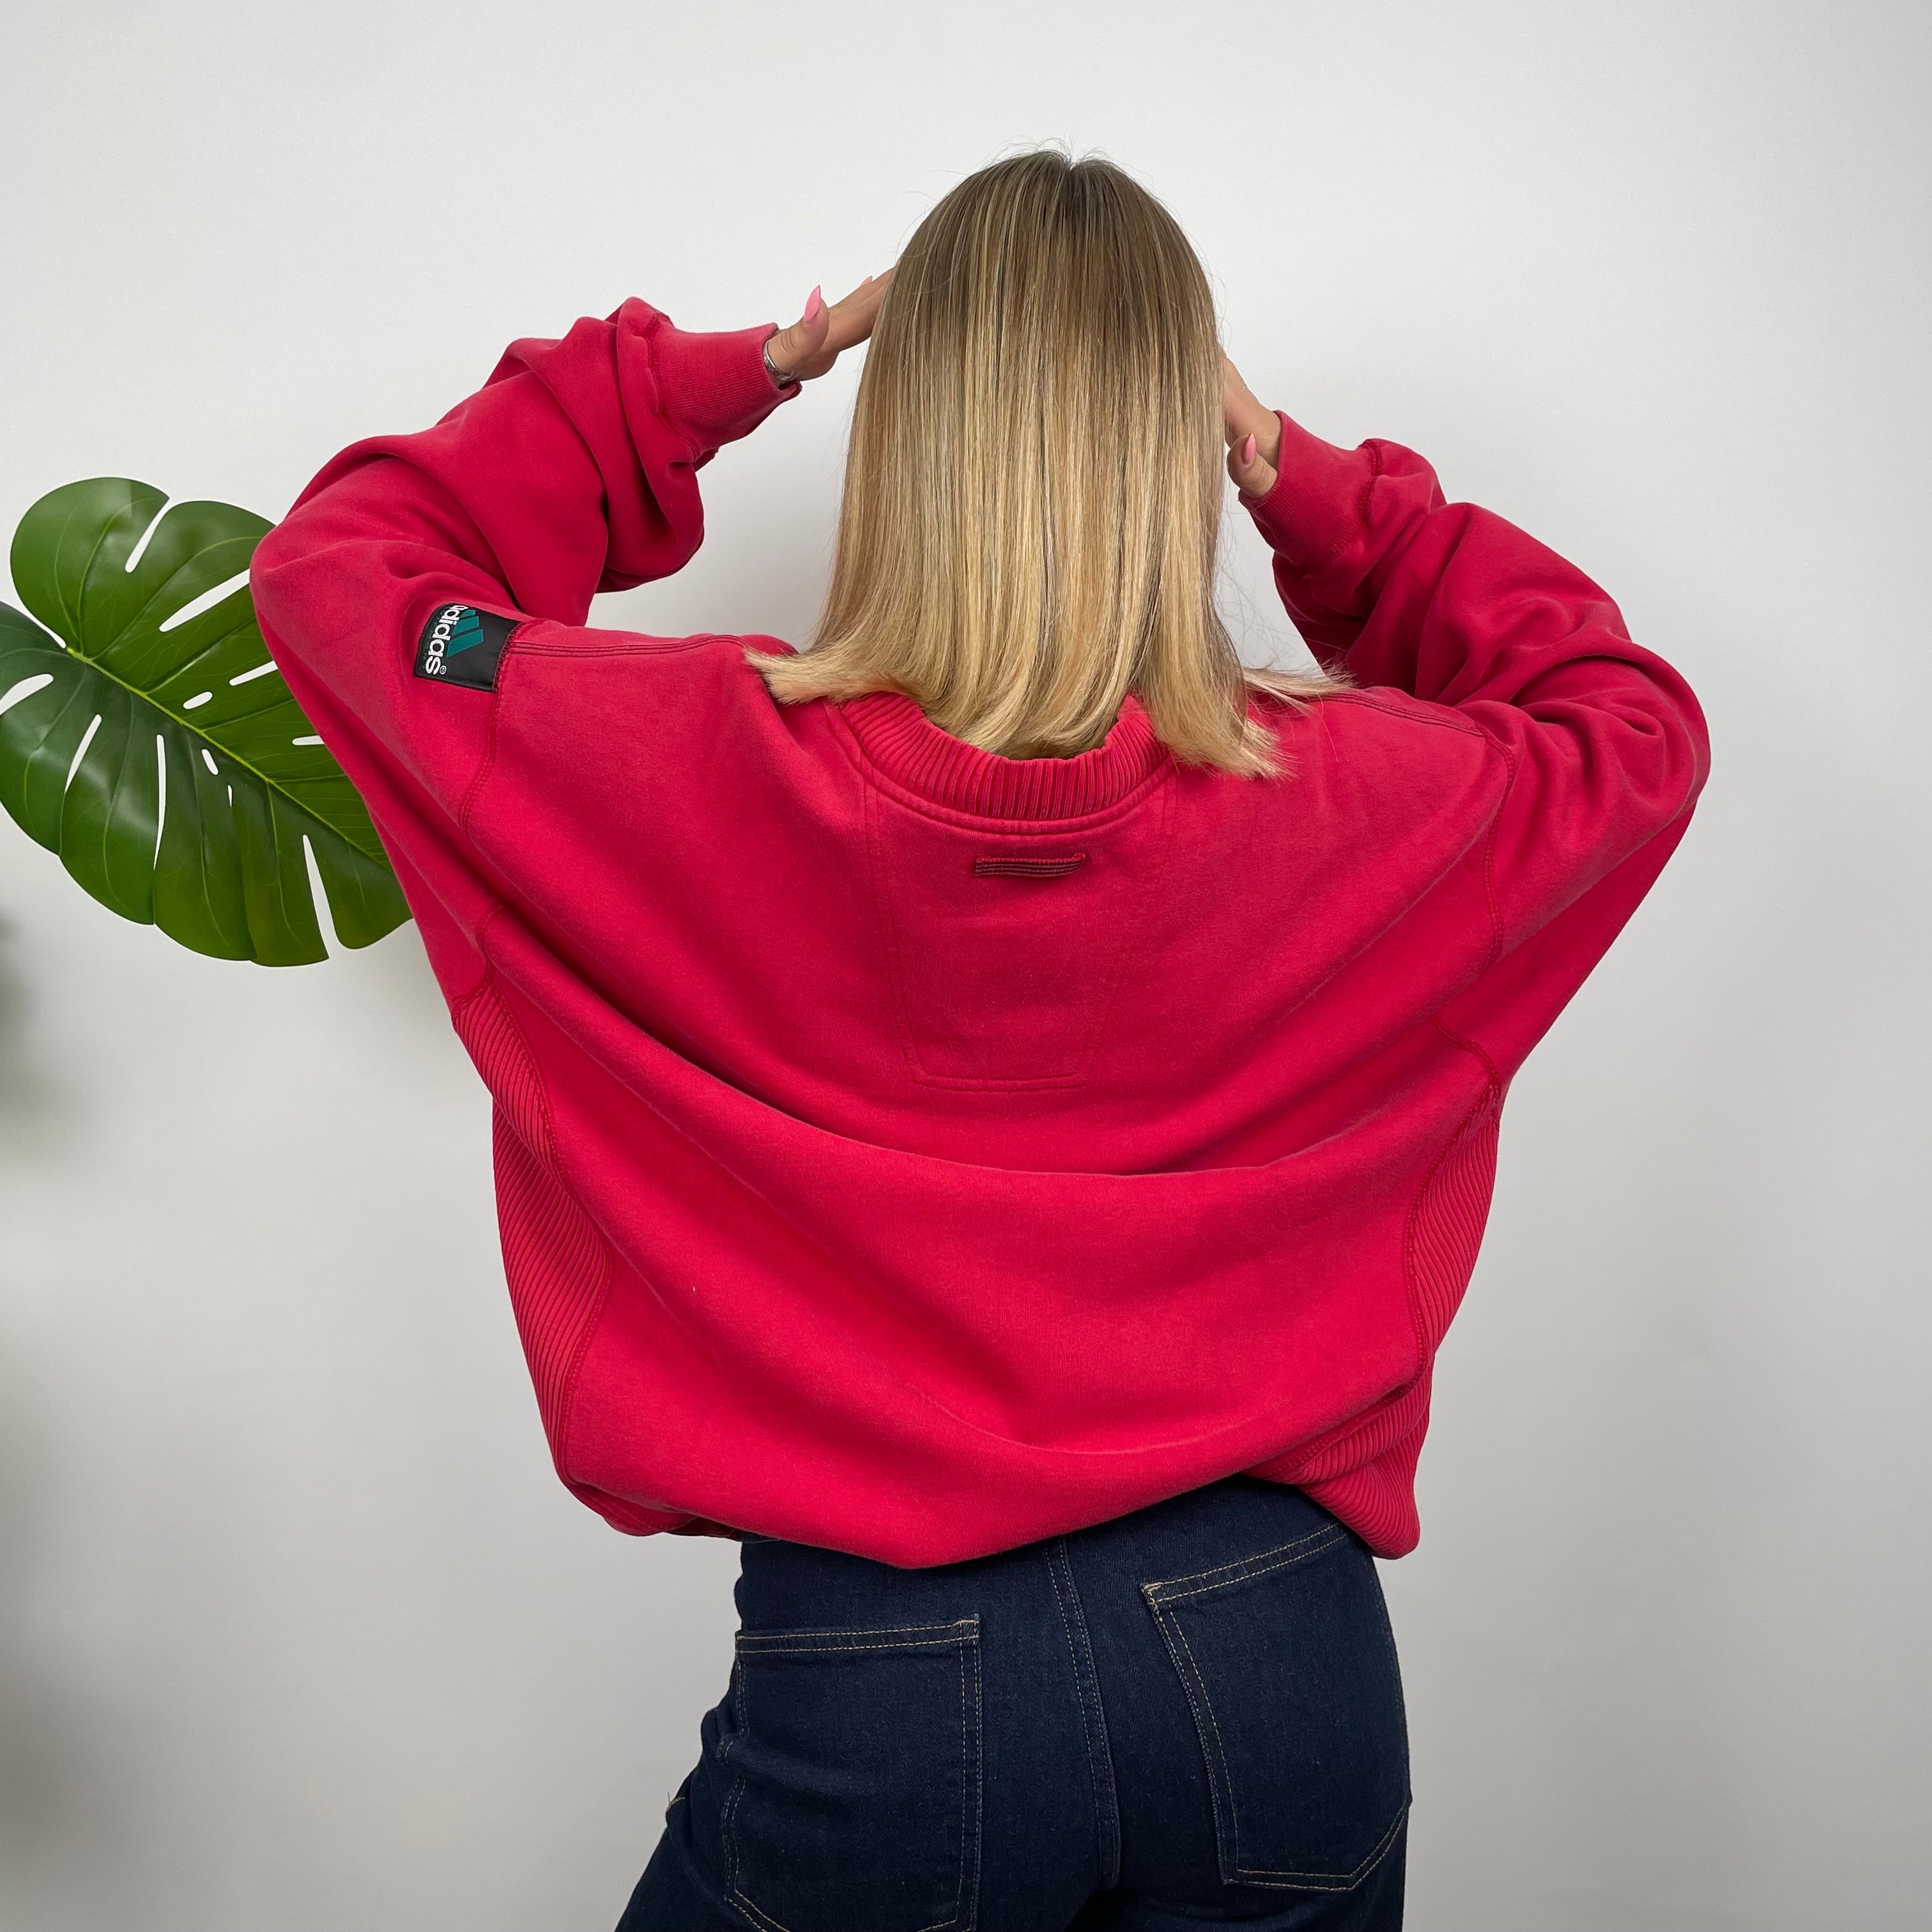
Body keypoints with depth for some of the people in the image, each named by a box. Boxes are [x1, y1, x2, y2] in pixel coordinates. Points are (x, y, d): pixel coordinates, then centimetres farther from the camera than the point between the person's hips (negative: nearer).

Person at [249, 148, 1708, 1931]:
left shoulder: (699, 768, -16)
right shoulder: (1357, 806, -12)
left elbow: (330, 564, 4)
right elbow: (1640, 724, 12)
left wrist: (723, 376, 1)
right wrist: (1305, 482, 4)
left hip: (872, 1674, -1)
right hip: (1273, 1646, 2)